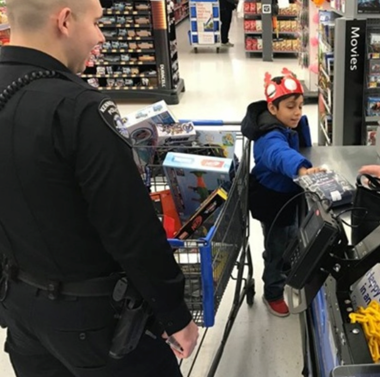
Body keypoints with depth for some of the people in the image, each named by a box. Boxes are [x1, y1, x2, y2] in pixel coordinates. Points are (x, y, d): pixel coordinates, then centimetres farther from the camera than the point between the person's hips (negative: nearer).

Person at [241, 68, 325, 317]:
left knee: (290, 240, 29)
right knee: (277, 247, 7)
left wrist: (300, 124, -10)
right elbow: (281, 154, -61)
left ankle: (287, 273, 56)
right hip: (272, 199, -9)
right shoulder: (271, 137, -37)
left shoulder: (290, 124, -6)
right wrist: (302, 169, -78)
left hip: (287, 194, 9)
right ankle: (273, 294, 28)